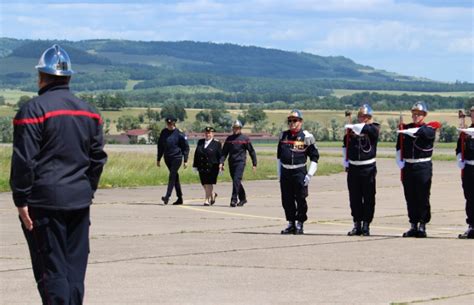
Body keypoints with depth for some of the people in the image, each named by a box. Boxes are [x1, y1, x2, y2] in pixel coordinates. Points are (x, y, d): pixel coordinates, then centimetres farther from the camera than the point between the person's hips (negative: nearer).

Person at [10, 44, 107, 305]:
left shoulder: (33, 110, -9)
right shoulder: (89, 112, 12)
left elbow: (24, 160, -13)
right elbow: (98, 157, 15)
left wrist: (21, 200, -9)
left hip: (45, 200, -6)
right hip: (80, 201, 6)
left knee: (51, 268, -3)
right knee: (75, 267, 10)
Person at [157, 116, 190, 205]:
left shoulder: (179, 133, -8)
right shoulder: (164, 132, 6)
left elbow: (186, 147, -3)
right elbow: (160, 146, 16)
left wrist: (185, 161, -5)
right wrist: (158, 159, 16)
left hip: (177, 157, -5)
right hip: (167, 158, 5)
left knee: (172, 176, -15)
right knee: (175, 177, 12)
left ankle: (167, 196, -23)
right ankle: (180, 198, 19)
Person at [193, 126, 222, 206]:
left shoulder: (217, 143, -1)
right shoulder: (200, 142, 11)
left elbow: (220, 156, -2)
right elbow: (196, 154, 13)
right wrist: (195, 165, 9)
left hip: (212, 167, -5)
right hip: (202, 167, 5)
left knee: (209, 184, -7)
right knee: (204, 184, 8)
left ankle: (207, 200, -2)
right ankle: (213, 194, 32)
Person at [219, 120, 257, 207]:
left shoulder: (244, 138, 0)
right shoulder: (229, 139, 11)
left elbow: (251, 151, 5)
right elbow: (224, 151, 12)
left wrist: (254, 164, 4)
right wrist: (221, 162, 0)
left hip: (240, 162, -5)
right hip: (231, 162, 5)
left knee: (236, 180, -16)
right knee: (236, 181, 11)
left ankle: (234, 200, -17)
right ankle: (243, 198, 26)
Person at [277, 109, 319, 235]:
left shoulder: (306, 137, -3)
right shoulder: (283, 136, 11)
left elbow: (314, 157, -2)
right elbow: (279, 156, 18)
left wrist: (309, 175, -9)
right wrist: (279, 174, 13)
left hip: (299, 172, -4)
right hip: (285, 172, 4)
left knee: (300, 199, -3)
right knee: (286, 200, 6)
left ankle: (299, 224, 8)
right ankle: (291, 223, 16)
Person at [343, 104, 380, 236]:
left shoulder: (374, 129, -1)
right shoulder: (351, 129, 9)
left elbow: (366, 128, -26)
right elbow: (346, 145, 21)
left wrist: (352, 127, -20)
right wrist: (346, 162, 16)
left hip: (368, 168, -3)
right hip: (353, 168, 4)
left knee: (368, 198, 0)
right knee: (354, 198, 6)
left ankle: (366, 225, 6)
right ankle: (357, 225, 14)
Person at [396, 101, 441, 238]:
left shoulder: (429, 128, -2)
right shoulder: (405, 128, 10)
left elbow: (423, 133, -25)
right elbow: (399, 147, 14)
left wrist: (408, 131, -28)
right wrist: (400, 162, 4)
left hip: (423, 167, -4)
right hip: (408, 167, 4)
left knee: (423, 198, -2)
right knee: (410, 198, 6)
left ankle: (422, 225, 4)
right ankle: (413, 225, 13)